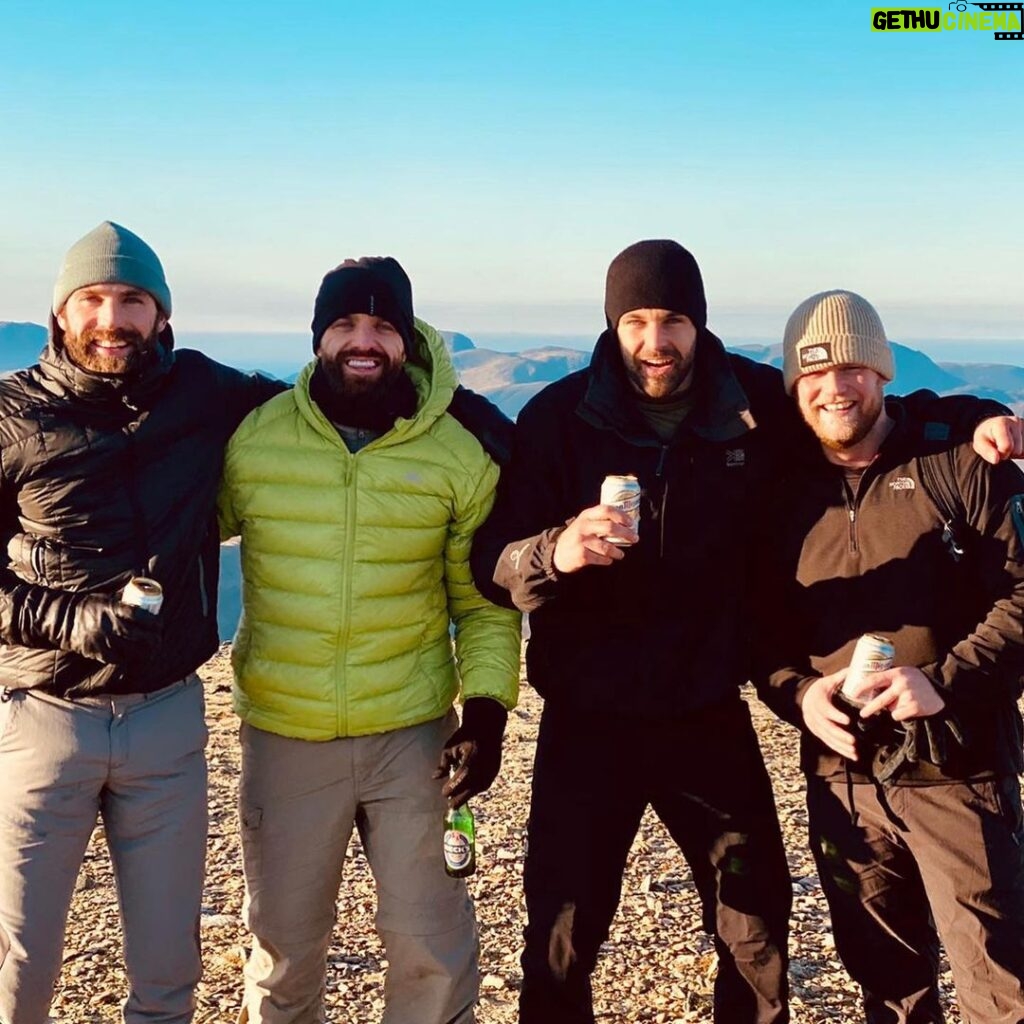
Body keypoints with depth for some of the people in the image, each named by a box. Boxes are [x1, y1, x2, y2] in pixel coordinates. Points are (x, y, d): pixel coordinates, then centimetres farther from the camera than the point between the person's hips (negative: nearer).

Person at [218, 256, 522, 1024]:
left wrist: (487, 706, -7)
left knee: (429, 942, 8)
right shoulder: (250, 439, -4)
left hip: (413, 732, -1)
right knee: (284, 939, 17)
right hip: (282, 735, 1)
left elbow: (485, 601, 2)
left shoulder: (461, 454, -3)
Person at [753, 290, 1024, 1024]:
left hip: (957, 769, -4)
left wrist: (946, 680, -20)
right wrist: (796, 692, -10)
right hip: (842, 777, 4)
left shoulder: (960, 464, -5)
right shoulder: (785, 496, 7)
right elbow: (765, 627, 10)